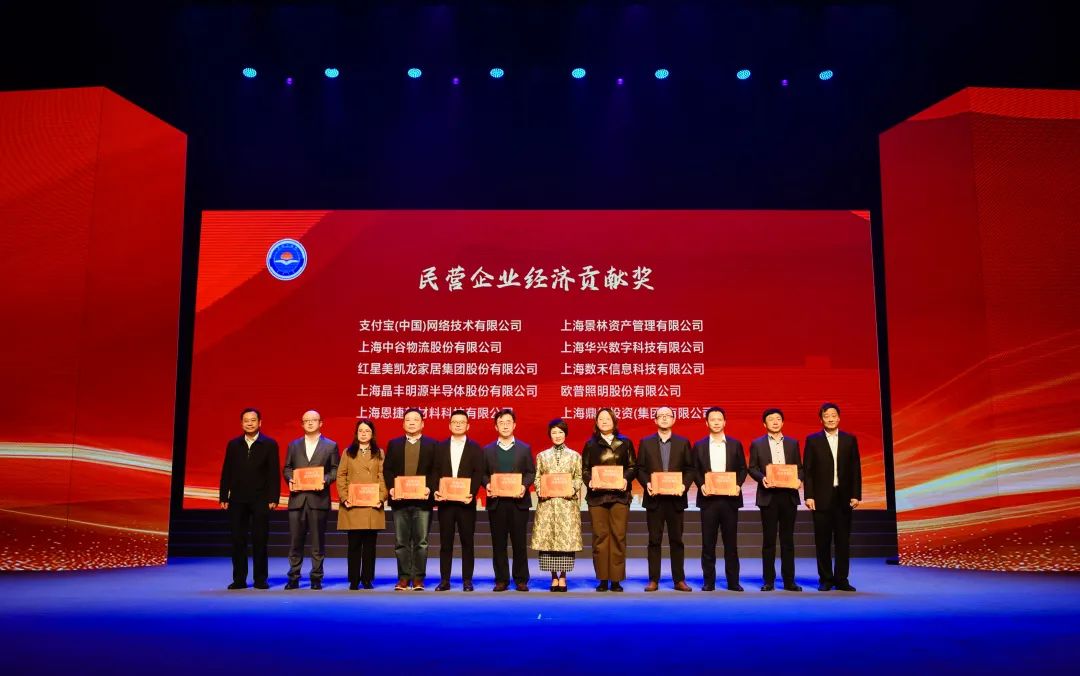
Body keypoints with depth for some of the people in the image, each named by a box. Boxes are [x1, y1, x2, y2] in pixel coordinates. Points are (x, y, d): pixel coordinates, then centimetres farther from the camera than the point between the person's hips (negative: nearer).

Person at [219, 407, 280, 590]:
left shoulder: (269, 444, 1)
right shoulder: (233, 444, 8)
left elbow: (274, 473, -3)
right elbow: (226, 472, 8)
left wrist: (273, 498, -9)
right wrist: (223, 497, 3)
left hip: (260, 500, -2)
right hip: (237, 499, 2)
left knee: (260, 540, 1)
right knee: (238, 540, 4)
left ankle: (260, 579, 9)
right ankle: (239, 579, 11)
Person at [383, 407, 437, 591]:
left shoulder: (432, 444, 5)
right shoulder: (394, 444, 12)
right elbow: (387, 469, 7)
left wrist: (429, 488, -15)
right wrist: (391, 488, -8)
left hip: (422, 500, -2)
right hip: (400, 499, 2)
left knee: (421, 541, 1)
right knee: (401, 542, 5)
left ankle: (418, 578, 8)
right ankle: (403, 577, 13)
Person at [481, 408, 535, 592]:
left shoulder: (525, 448, 9)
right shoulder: (488, 450, 11)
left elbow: (531, 472, 4)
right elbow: (483, 473, 8)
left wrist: (524, 485, -13)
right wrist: (487, 484, -12)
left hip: (518, 501, -1)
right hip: (496, 502, 1)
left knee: (519, 542, 1)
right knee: (498, 543, 4)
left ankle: (521, 580, 10)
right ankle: (501, 580, 11)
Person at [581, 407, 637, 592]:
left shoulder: (625, 443, 8)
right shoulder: (590, 444, 10)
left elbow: (633, 467, 6)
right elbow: (584, 469, 7)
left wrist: (626, 479, -12)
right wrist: (589, 480, -12)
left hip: (619, 495, 0)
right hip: (597, 496, 0)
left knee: (618, 535, -2)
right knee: (600, 536, 0)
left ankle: (616, 579, 5)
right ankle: (602, 579, 8)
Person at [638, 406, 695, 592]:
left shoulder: (683, 442, 7)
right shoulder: (645, 442, 6)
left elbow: (691, 469, 4)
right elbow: (640, 469, 4)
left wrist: (684, 484, -12)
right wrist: (647, 483, -13)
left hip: (675, 498, 0)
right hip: (654, 498, 0)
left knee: (676, 540, 5)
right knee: (654, 540, 3)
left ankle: (679, 580, 12)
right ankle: (653, 580, 9)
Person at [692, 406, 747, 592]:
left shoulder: (735, 444, 7)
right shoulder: (699, 446, 6)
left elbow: (742, 469, 7)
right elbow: (694, 471, 6)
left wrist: (738, 484, -9)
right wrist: (701, 485, -11)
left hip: (730, 498, 0)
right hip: (708, 499, 0)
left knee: (731, 542, 4)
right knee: (708, 543, 3)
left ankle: (733, 581, 11)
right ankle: (708, 581, 10)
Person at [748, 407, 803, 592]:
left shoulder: (792, 443, 11)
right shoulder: (757, 444, 5)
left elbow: (799, 467, 10)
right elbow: (752, 468, 3)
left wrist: (799, 479, -10)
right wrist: (762, 478, -16)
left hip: (788, 495, 2)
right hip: (768, 495, -2)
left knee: (788, 539, 5)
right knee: (769, 539, 3)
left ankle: (789, 580, 10)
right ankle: (768, 581, 8)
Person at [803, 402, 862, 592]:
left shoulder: (850, 440, 7)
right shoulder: (812, 440, 3)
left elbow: (855, 469, 6)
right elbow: (807, 470, 0)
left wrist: (856, 495, -1)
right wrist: (809, 496, -7)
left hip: (844, 498, 1)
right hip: (821, 498, -1)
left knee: (843, 540, 4)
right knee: (823, 541, 3)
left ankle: (841, 579, 12)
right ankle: (825, 579, 11)